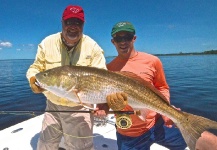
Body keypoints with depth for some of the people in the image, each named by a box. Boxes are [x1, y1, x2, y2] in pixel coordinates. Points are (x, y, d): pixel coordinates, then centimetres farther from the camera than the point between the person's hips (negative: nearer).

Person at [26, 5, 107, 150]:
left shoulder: (93, 47, -13)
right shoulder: (47, 43, -6)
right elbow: (36, 68, 2)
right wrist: (33, 80, -22)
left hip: (80, 108, -3)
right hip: (53, 106, 4)